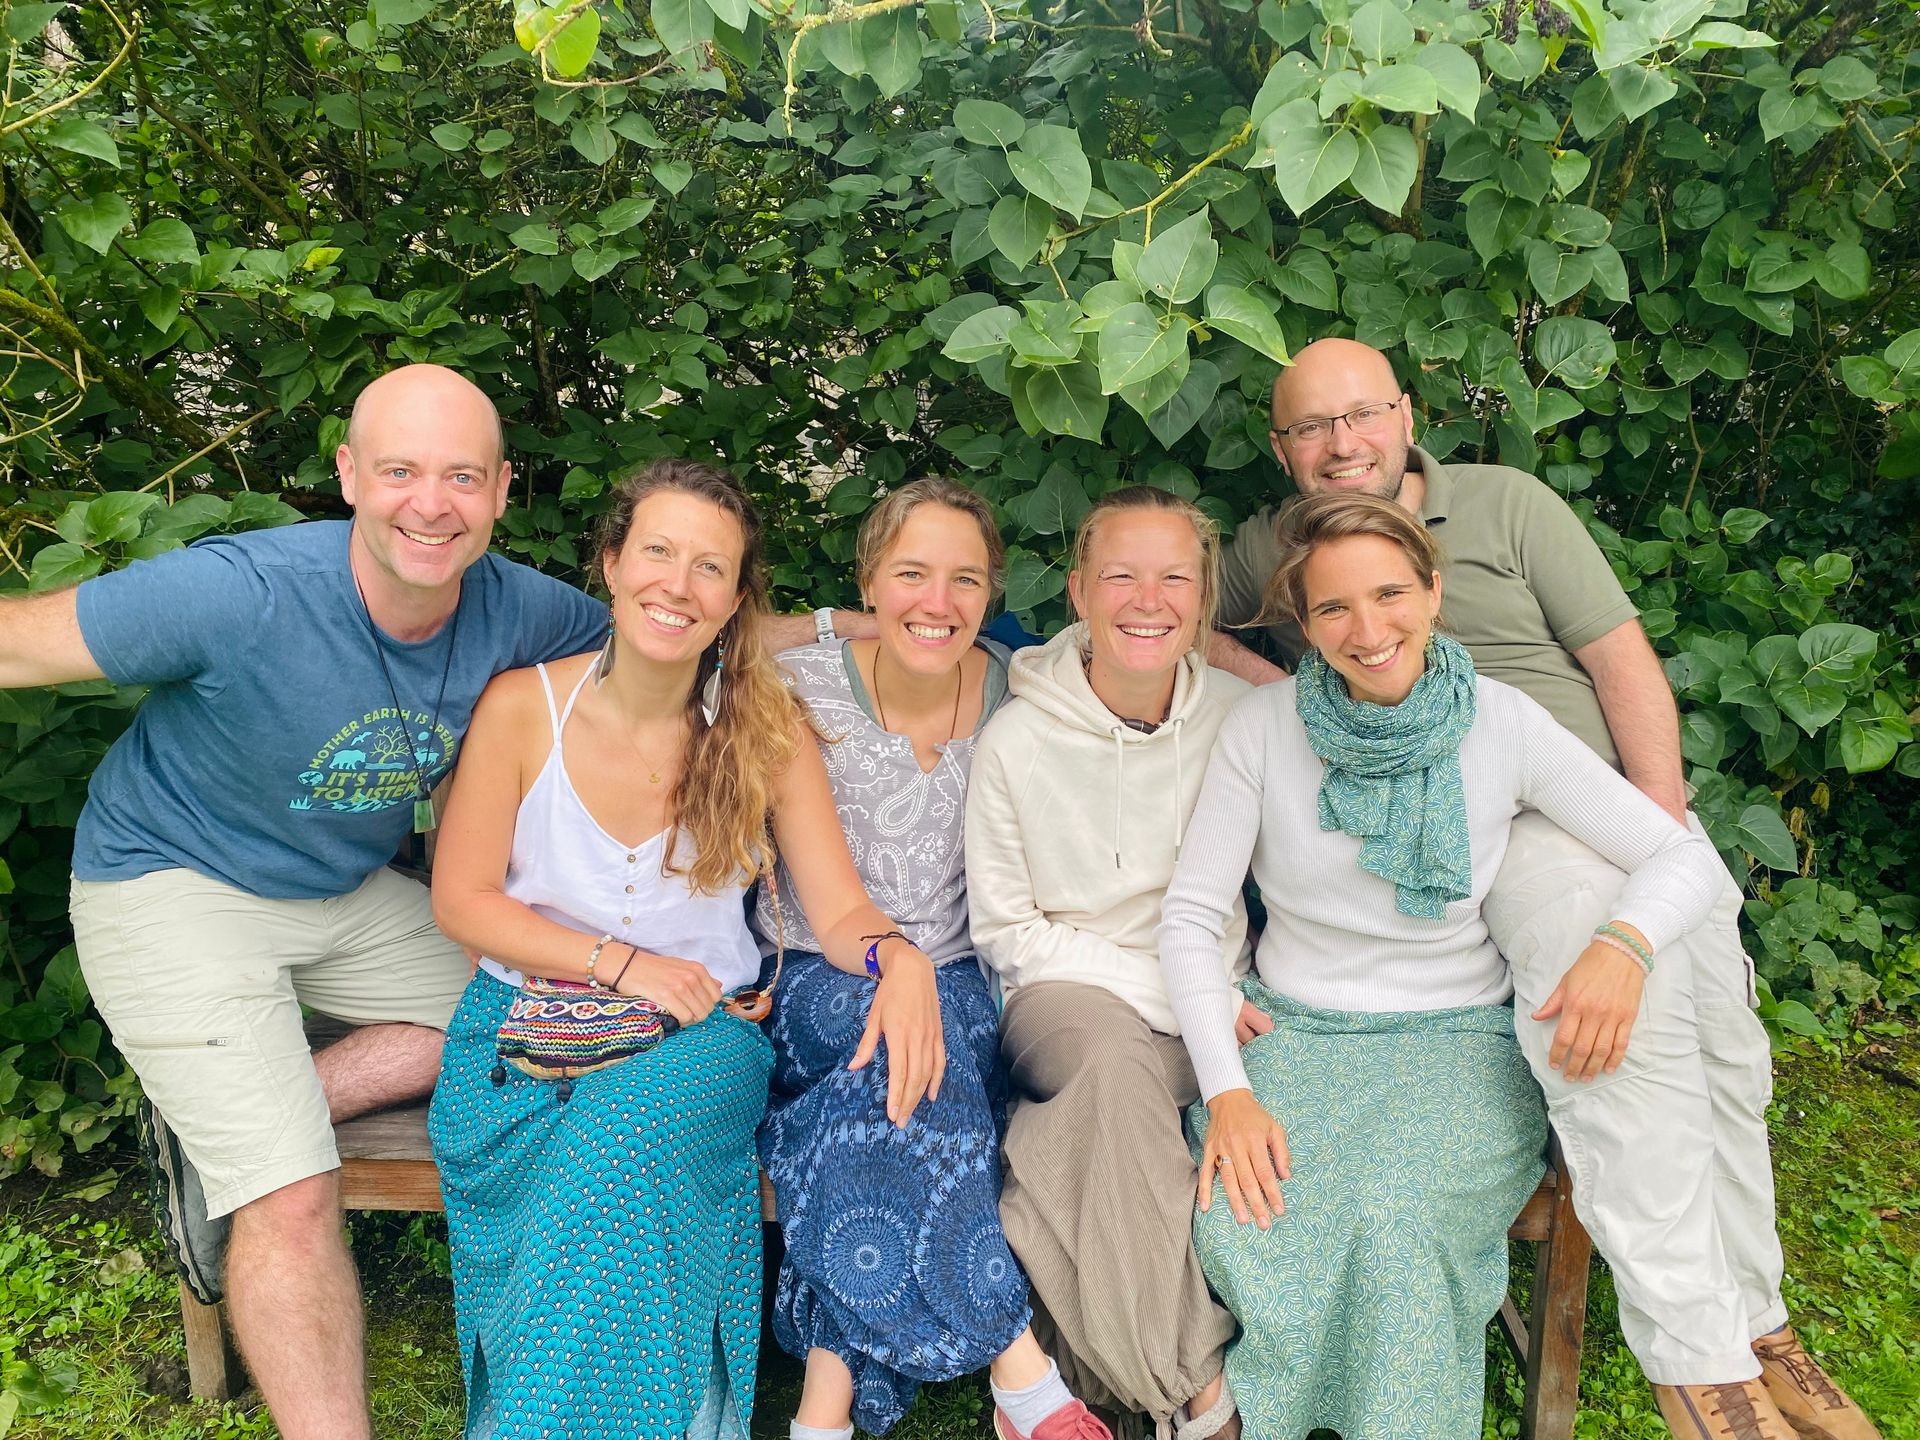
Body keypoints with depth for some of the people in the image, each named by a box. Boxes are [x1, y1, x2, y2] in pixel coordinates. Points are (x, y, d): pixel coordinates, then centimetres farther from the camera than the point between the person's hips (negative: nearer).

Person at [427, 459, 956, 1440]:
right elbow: (462, 898, -1)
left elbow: (840, 909, -3)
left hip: (697, 1034, 0)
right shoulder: (524, 706, -4)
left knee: (628, 1135, -32)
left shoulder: (768, 730, -2)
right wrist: (619, 964, -13)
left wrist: (898, 957, -28)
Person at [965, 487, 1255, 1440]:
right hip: (1068, 995, -2)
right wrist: (1168, 990, -14)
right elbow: (1008, 934, -5)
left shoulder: (1240, 715, -2)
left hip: (1210, 998, 2)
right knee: (1115, 1057, -35)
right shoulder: (1015, 742, -8)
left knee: (1108, 1106, -30)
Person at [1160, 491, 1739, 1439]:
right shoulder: (1263, 727, -5)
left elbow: (1686, 858, -4)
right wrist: (1226, 1092, -18)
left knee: (1399, 1220, -29)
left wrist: (1623, 941, -27)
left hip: (1457, 1037, 0)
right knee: (1238, 1227, -26)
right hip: (1293, 1032, 1)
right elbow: (1190, 916, -5)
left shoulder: (1501, 723, -5)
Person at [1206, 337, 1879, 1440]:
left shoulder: (1507, 502, 9)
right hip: (1478, 829, -3)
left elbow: (1623, 661, 5)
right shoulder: (1270, 548, 12)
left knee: (1723, 1044, -12)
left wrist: (1666, 832, -5)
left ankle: (1754, 1319, 10)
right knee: (1633, 1009, -29)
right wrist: (1268, 679, -4)